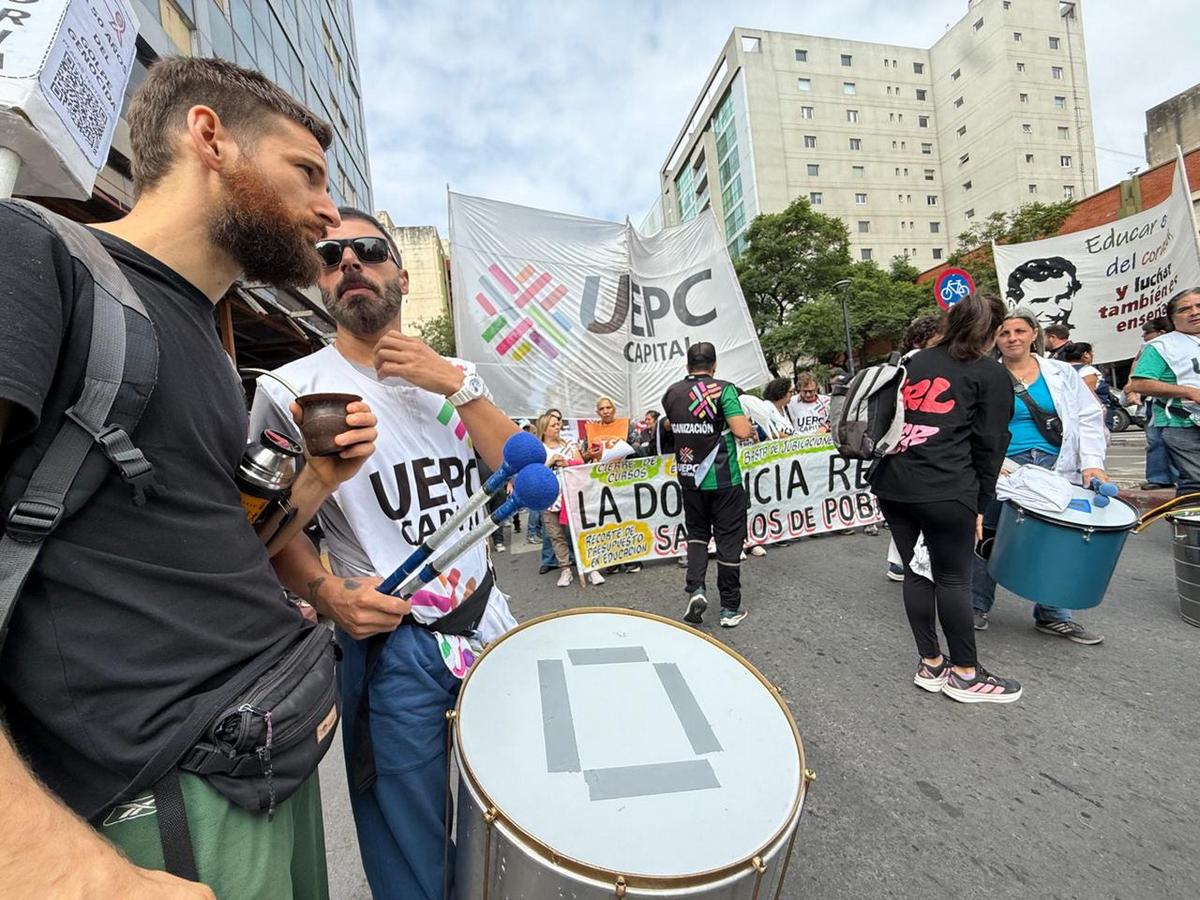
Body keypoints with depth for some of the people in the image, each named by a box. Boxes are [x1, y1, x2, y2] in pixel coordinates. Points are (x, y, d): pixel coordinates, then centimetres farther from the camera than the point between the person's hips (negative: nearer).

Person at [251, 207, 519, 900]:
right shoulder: (290, 389, -6)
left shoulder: (454, 377, 4)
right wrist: (328, 593, -18)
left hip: (489, 622, 4)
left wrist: (457, 385, -14)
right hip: (388, 643, -3)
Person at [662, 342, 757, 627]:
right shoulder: (723, 389, -11)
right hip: (723, 479, -4)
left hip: (689, 478, 4)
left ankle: (695, 590, 3)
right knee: (729, 540, 8)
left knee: (697, 533, 20)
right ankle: (730, 608, 17)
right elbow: (743, 432, -18)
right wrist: (750, 424, 3)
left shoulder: (672, 393, 3)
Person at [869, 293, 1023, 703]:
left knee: (916, 572, 13)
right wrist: (980, 504, 6)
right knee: (953, 579, 6)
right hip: (946, 491, -5)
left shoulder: (915, 362, 18)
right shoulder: (990, 374, 4)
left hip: (892, 484, 5)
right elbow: (988, 444, 0)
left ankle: (930, 665, 26)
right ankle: (965, 674, 21)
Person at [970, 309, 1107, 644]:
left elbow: (1089, 417, 10)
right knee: (988, 536, 1)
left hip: (1056, 466, 3)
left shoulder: (1061, 372, 11)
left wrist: (1092, 463, -2)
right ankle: (977, 606, 17)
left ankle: (1052, 616, 24)